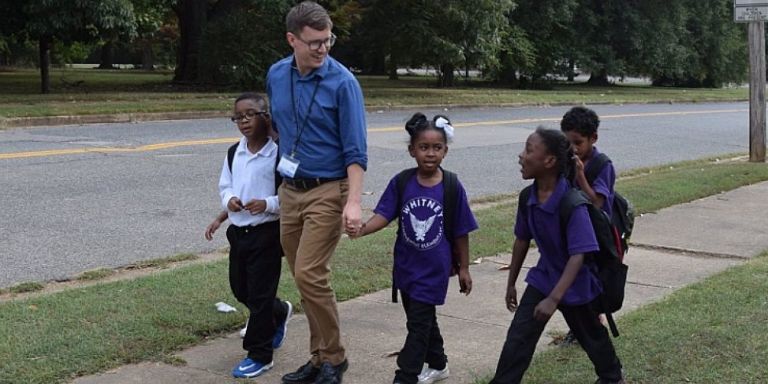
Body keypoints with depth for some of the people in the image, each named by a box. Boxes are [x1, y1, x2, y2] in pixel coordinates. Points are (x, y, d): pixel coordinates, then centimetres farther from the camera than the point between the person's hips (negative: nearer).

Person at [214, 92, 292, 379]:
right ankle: (279, 314, 46)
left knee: (260, 294, 0)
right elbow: (225, 186, 13)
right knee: (240, 289, 18)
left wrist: (267, 204, -27)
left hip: (266, 233, -7)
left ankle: (259, 355, 14)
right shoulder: (233, 153, 4)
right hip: (238, 231, 7)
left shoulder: (278, 153, -14)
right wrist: (229, 201, -8)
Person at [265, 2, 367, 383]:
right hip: (290, 190, 6)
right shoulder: (276, 75, 4)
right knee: (305, 279, 10)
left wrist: (354, 201, -22)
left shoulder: (342, 82, -13)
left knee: (310, 276, -12)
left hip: (327, 191, -6)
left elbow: (355, 150, -14)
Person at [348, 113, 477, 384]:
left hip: (434, 269, -4)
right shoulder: (401, 183, -7)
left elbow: (461, 232, -4)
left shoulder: (452, 188, -12)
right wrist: (361, 229, -33)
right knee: (423, 320, 20)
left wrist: (464, 268, 1)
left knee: (418, 324, -3)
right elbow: (383, 215, -12)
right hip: (406, 265, 4)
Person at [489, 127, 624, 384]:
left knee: (591, 336, 19)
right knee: (518, 337, -4)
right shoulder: (528, 198, -10)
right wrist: (511, 283, 11)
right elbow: (522, 240, 4)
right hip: (543, 278, 4)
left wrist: (554, 299, -38)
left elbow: (578, 255, -32)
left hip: (574, 283, -4)